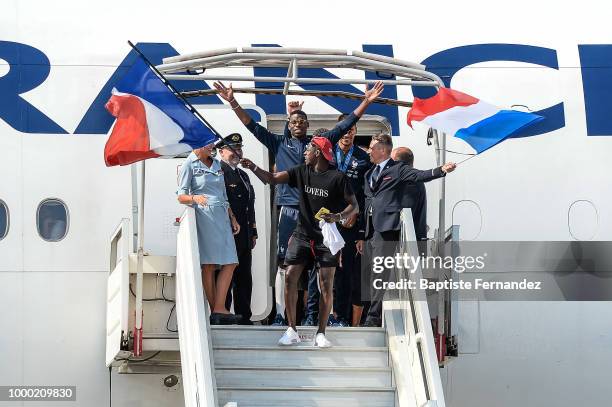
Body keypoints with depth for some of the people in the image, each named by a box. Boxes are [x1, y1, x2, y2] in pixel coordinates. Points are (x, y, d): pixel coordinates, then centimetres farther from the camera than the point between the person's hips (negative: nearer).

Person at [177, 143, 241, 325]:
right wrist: (195, 197, -24)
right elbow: (181, 196, -4)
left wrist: (232, 218, 20)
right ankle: (215, 310, -4)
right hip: (203, 216, -6)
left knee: (230, 263, -5)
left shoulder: (217, 164, 20)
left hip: (222, 216, 6)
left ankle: (219, 309, -6)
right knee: (209, 265, -6)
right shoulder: (189, 164, 1)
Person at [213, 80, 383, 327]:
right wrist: (233, 102, 2)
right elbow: (252, 126, 10)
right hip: (288, 210, -1)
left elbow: (345, 125, 11)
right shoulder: (279, 143, 12)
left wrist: (366, 102, 5)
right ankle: (280, 314, 1)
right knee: (284, 263, -1)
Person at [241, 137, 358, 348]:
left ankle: (320, 334, 4)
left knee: (326, 284, -4)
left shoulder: (338, 178, -8)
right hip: (302, 235, 4)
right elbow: (273, 178, 2)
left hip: (326, 237, -4)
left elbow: (354, 206, -7)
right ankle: (291, 330, 1)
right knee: (290, 277, -6)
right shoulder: (302, 172, 5)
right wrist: (254, 168, -14)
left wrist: (338, 216, -24)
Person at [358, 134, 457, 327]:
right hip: (370, 230, 8)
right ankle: (374, 315, 14)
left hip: (386, 229, -7)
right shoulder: (369, 173, 24)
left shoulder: (398, 169, 2)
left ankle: (374, 317, -14)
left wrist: (441, 170, -33)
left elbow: (419, 175, -14)